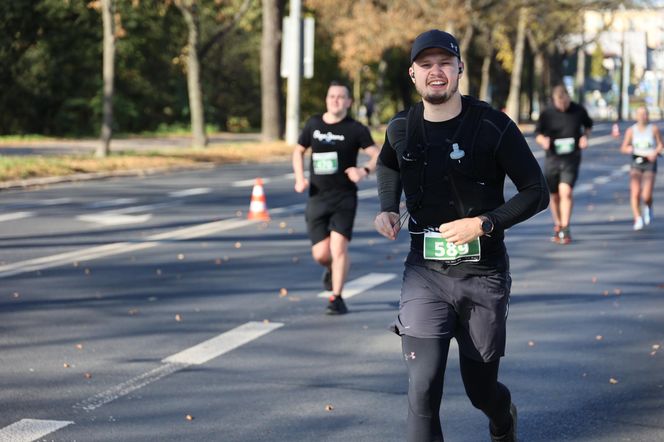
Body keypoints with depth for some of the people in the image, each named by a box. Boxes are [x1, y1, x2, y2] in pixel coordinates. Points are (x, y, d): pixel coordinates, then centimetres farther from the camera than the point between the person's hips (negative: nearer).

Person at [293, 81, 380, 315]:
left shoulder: (355, 129, -3)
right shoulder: (313, 124, 6)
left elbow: (378, 155, -5)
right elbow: (298, 151, 19)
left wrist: (365, 170, -24)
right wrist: (299, 177, 4)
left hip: (344, 197, -3)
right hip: (317, 197, 3)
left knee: (338, 247, -15)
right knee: (320, 254, -1)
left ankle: (336, 298, -2)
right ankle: (331, 269, 36)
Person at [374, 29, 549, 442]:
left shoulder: (493, 126, -12)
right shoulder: (401, 129, 0)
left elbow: (537, 192, -7)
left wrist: (483, 224, -19)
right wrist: (388, 209, 5)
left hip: (483, 274, -2)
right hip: (425, 272, 2)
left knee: (481, 389, 13)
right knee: (423, 388, -14)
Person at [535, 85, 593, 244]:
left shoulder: (579, 110, -1)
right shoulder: (547, 114, -3)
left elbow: (588, 125, 17)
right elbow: (538, 133, 6)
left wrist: (585, 136, -2)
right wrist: (543, 140, -16)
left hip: (571, 159, -1)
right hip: (552, 158, 1)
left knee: (566, 192, -17)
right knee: (554, 196, 11)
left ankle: (565, 230, -13)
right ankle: (557, 225, 32)